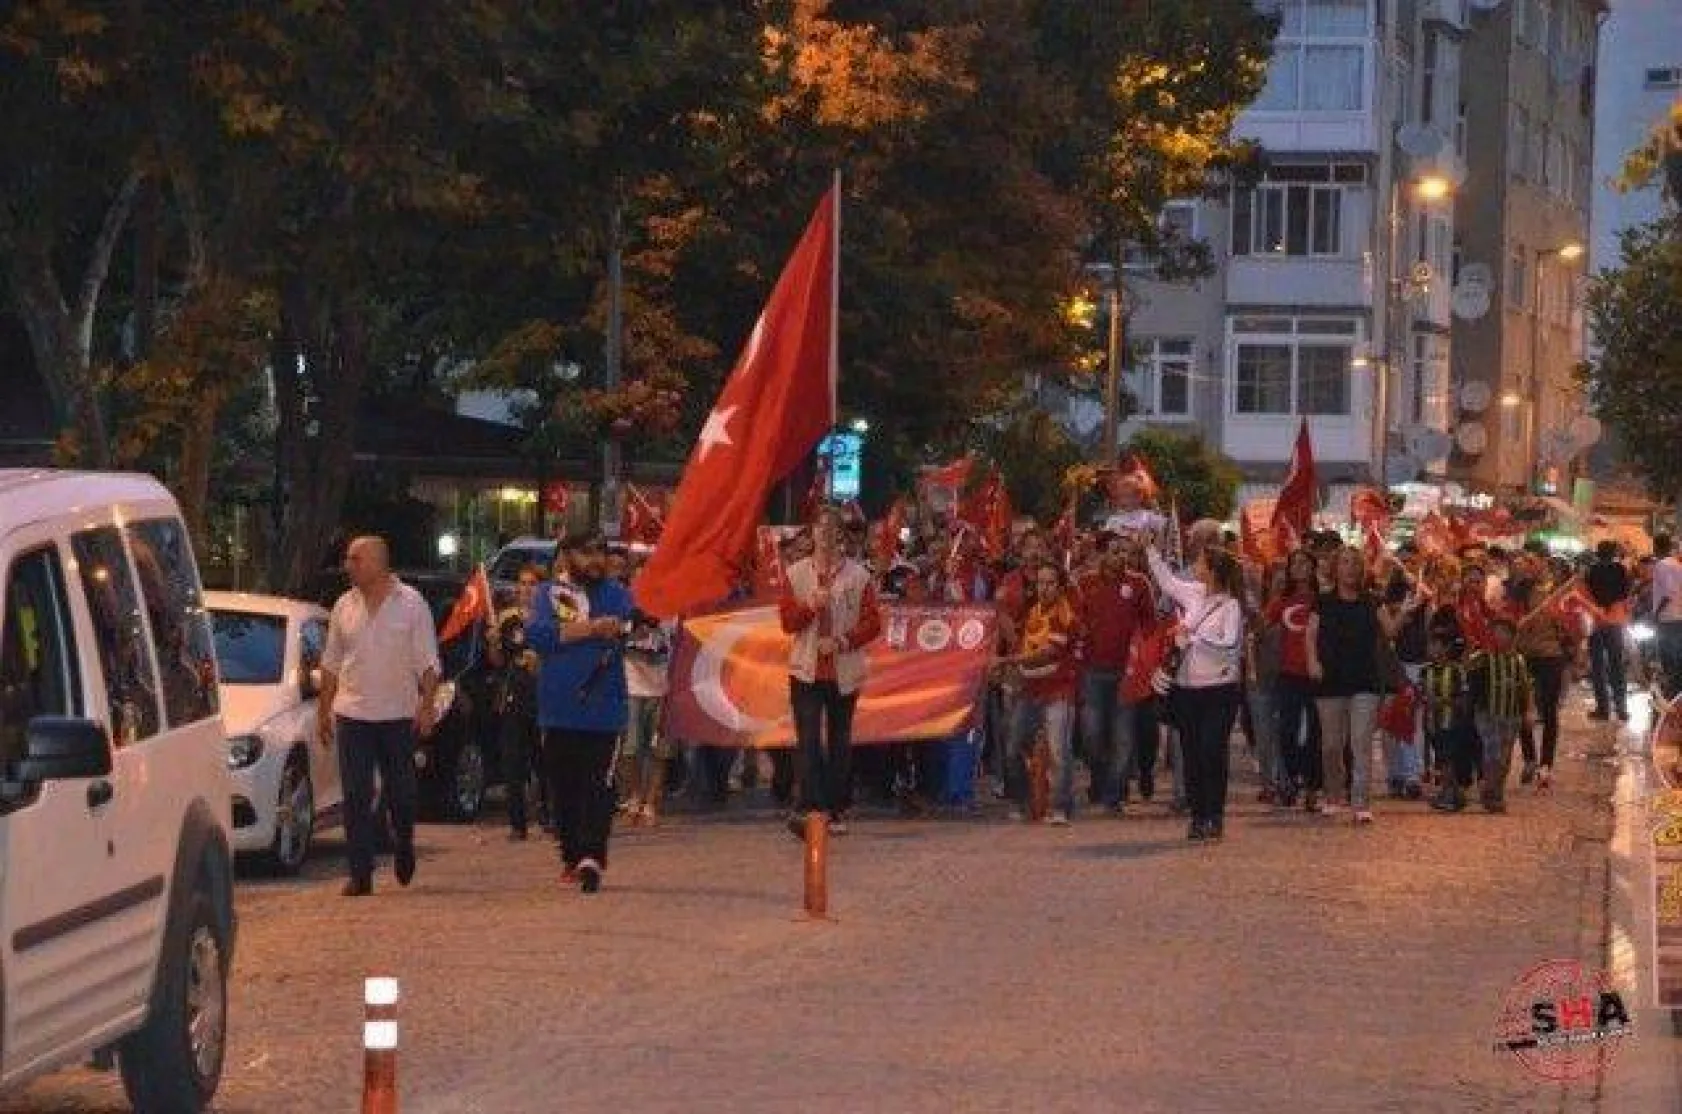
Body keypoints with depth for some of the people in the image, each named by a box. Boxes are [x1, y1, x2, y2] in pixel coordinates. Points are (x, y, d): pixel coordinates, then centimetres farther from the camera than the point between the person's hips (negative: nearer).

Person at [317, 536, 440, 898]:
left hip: (399, 714, -2)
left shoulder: (411, 604, -1)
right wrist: (323, 710, 12)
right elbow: (331, 663, 15)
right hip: (352, 714, 2)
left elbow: (428, 661, -3)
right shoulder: (345, 607, 8)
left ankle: (404, 847, 33)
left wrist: (427, 705, -14)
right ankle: (360, 874, -4)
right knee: (356, 797, -4)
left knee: (400, 792, 5)